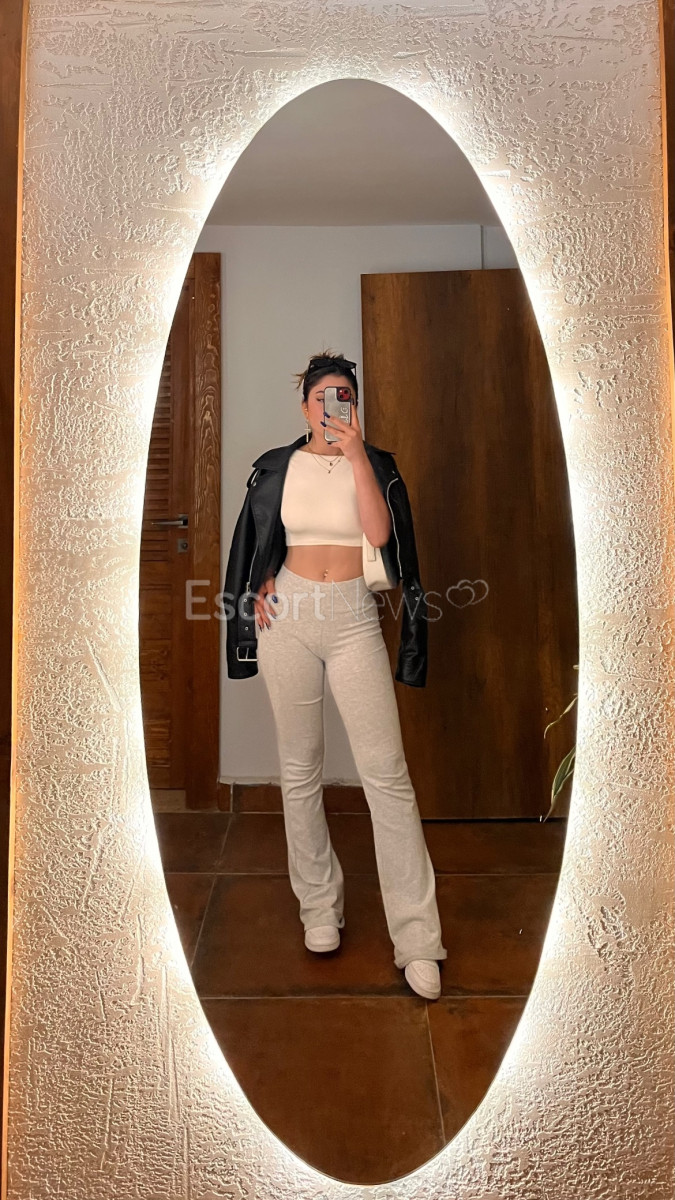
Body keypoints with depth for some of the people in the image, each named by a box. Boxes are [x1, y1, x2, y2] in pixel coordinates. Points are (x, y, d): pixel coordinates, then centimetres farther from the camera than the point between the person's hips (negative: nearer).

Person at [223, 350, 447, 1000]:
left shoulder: (374, 462, 6)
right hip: (289, 613, 2)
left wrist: (355, 452, -14)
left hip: (354, 617, -2)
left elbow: (380, 533, -11)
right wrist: (261, 583, 0)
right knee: (300, 768, 8)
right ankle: (319, 904, 26)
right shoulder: (276, 467, 11)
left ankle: (417, 939, 2)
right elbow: (255, 541, 19)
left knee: (386, 771, -7)